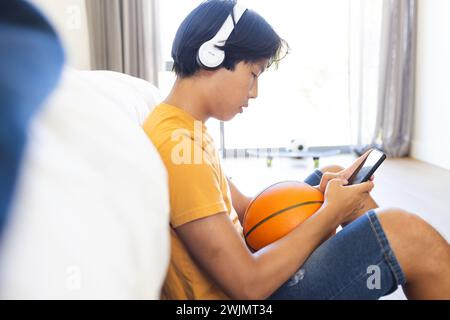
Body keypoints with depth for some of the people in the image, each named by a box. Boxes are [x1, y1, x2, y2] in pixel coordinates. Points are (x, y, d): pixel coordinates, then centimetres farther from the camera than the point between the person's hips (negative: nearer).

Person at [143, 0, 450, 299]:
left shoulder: (185, 129, 7)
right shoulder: (178, 144, -25)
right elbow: (249, 284, -26)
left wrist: (320, 191, -5)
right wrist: (331, 210, -15)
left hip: (240, 264, 10)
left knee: (334, 179, 17)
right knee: (407, 233, -19)